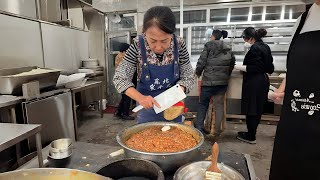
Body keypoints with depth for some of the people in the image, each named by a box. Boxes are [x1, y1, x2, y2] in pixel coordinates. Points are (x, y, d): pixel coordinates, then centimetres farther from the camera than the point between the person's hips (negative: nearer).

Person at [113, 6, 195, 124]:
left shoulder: (179, 45, -15)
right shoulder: (138, 45, -18)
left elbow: (188, 77, -6)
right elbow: (120, 78, -14)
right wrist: (140, 97, -29)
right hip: (147, 107, -1)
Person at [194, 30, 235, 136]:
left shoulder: (209, 45, -2)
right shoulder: (228, 49, 13)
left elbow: (202, 61, -7)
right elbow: (232, 64, 16)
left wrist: (198, 73, 9)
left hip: (209, 80, -4)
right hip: (223, 81, 5)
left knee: (203, 104, 5)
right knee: (219, 104, 9)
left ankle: (199, 128, 6)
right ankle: (217, 130, 13)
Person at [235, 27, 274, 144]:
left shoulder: (255, 48, -15)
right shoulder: (264, 47, 14)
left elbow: (253, 68, -21)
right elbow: (268, 66, 19)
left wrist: (237, 67, -14)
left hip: (254, 83, -10)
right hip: (263, 80, 10)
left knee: (251, 110, -1)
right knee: (257, 110, 15)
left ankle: (251, 137, 9)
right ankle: (252, 133, 28)